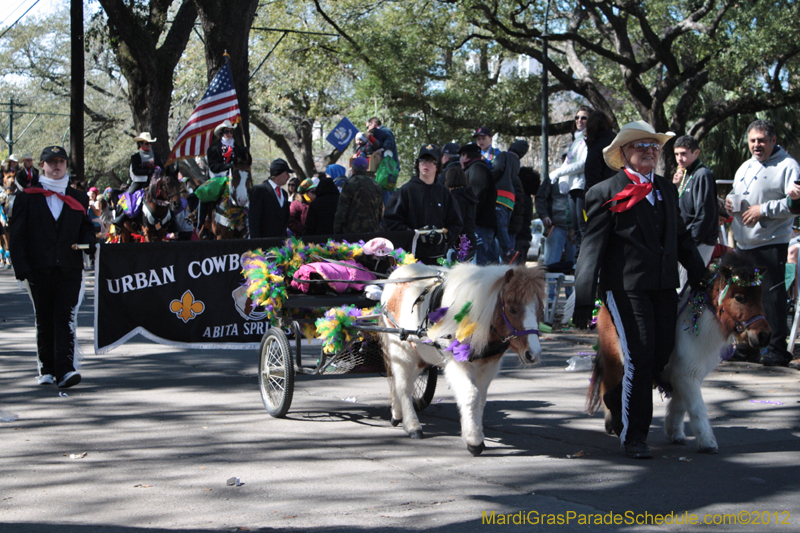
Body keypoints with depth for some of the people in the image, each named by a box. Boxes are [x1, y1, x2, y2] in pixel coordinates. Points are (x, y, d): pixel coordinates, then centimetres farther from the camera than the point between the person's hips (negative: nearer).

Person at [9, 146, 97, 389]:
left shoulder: (79, 198, 13)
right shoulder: (27, 197, 6)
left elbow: (86, 228, 17)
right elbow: (17, 235, 2)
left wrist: (88, 242, -7)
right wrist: (22, 267, -9)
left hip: (70, 268, 0)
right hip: (39, 269, 0)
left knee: (66, 318, -10)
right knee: (44, 320, 8)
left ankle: (65, 370, -17)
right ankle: (47, 369, 19)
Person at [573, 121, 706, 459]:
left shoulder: (666, 190, 17)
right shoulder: (606, 193, -4)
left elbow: (681, 236, 24)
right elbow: (591, 249, -7)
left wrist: (700, 275, 16)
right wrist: (584, 300, -11)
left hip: (664, 286, 7)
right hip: (625, 287, -6)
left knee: (662, 353, 6)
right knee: (640, 357, -9)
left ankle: (617, 401, 33)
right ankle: (633, 434, 6)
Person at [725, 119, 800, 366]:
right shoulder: (745, 167, 19)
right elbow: (736, 194, 31)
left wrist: (764, 209, -18)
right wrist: (729, 201, 7)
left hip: (771, 244, -8)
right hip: (743, 243, 8)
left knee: (772, 297, -8)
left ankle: (777, 350, -2)